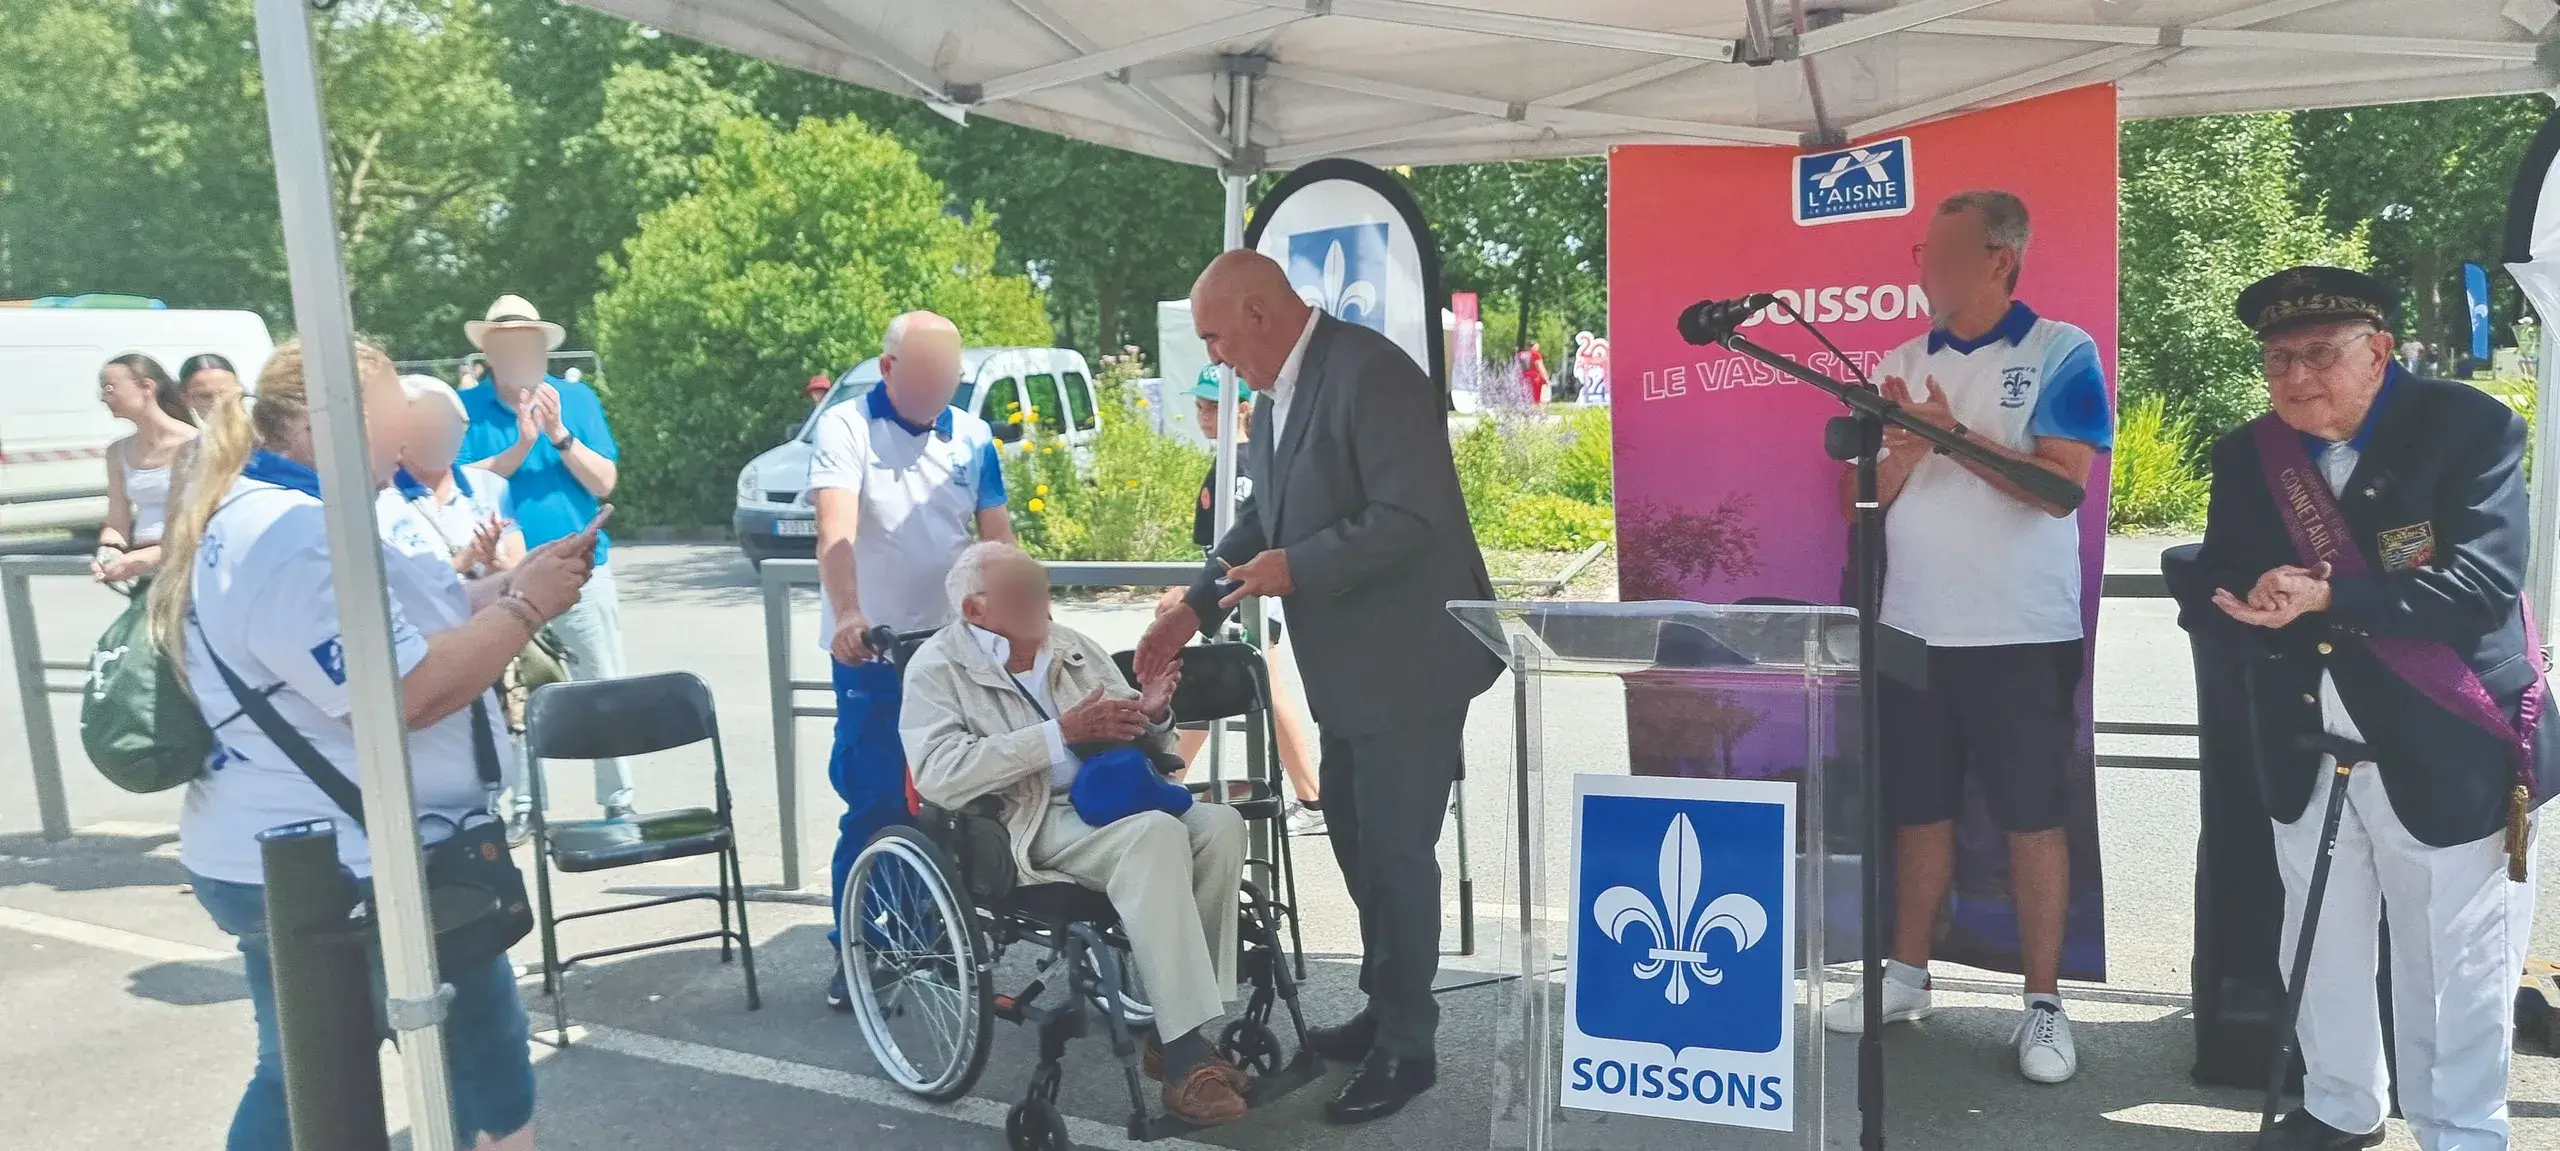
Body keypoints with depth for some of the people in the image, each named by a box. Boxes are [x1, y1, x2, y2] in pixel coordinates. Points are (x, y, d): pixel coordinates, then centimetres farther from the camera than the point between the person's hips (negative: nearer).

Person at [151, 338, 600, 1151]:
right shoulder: (292, 536, -24)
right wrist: (525, 604, -17)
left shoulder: (264, 516, 13)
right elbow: (408, 691, -29)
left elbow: (399, 631, 18)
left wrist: (519, 579, 4)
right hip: (334, 873, -11)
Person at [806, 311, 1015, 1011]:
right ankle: (855, 949, 12)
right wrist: (845, 615, -37)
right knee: (875, 802, -1)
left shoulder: (972, 437, 5)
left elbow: (997, 537, 7)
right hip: (873, 647, -4)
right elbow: (836, 528, -22)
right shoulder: (845, 428, -8)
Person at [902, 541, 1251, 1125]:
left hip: (1114, 802, 6)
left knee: (1220, 822, -23)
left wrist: (1152, 716, -4)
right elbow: (938, 774, -16)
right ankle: (1187, 1054, -29)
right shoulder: (938, 666, 1)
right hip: (1028, 826, -6)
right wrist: (1062, 733, -19)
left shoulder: (1078, 649, 17)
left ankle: (1173, 1033, -16)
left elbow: (1138, 745, 22)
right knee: (1156, 834, -32)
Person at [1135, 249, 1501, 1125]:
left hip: (1408, 660, -10)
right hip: (1349, 667, 10)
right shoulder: (1280, 390, 9)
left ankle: (1406, 1046, 17)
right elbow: (1264, 516, 14)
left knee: (1395, 850, 0)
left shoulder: (1372, 375, -21)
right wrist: (1195, 610, 6)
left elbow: (1411, 519, -27)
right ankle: (1385, 1010, 37)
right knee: (1354, 838, 19)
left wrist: (1294, 569, -23)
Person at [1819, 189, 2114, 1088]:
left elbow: (2064, 485, -16)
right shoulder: (1900, 365, 10)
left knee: (2033, 818, 4)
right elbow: (1860, 499, 8)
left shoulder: (2061, 353, -5)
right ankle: (1907, 975, 25)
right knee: (1919, 811, 13)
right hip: (1912, 630, 5)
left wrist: (1956, 435, -21)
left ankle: (2044, 1003, 15)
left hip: (2023, 636, -4)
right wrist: (1900, 456, -12)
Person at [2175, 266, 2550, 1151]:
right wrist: (2260, 611, -22)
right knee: (2322, 954, 17)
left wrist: (2327, 598, -29)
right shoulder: (2246, 455, 3)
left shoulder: (2472, 427, -10)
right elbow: (2208, 597, 0)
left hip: (2447, 758, -4)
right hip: (2308, 757, 5)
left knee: (2453, 973, 6)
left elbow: (2482, 583, -21)